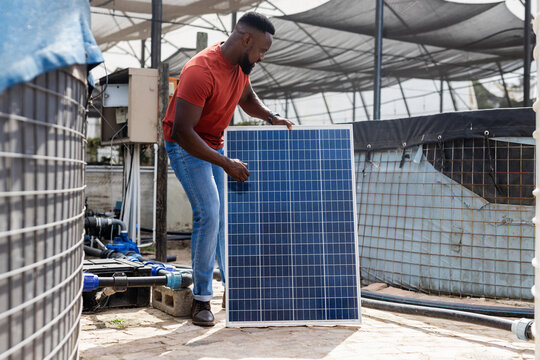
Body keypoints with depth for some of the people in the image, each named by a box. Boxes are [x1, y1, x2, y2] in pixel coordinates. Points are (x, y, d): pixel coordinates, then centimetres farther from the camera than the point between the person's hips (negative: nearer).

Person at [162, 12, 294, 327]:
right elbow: (182, 132, -32)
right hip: (186, 147, -8)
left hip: (215, 145, 8)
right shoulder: (200, 72, -30)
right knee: (209, 214, -18)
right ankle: (201, 298, -7)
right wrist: (226, 164, -32)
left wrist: (270, 116, 1)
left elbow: (247, 97, 20)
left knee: (227, 216, 4)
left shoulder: (241, 66, -3)